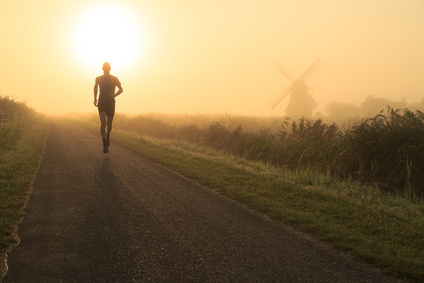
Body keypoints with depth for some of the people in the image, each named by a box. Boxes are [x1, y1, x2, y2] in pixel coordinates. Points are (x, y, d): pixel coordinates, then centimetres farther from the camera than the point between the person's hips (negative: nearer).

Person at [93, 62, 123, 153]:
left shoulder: (114, 79, -2)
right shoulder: (98, 79, 2)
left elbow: (121, 89, 7)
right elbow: (95, 87, 24)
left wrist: (114, 95, -13)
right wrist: (95, 99, 21)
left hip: (111, 104, 1)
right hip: (101, 104, -1)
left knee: (109, 125, 13)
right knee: (103, 123, -19)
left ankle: (107, 136, 49)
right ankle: (105, 146, -20)